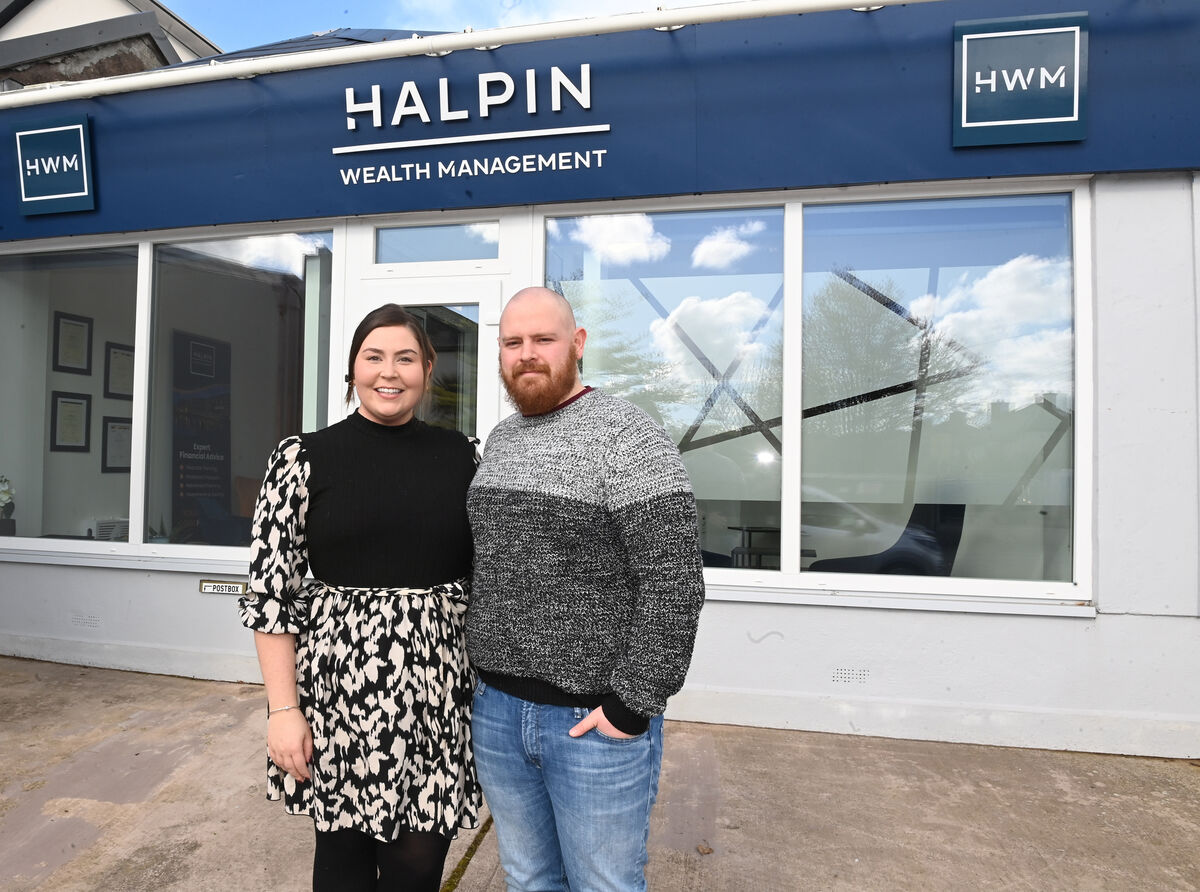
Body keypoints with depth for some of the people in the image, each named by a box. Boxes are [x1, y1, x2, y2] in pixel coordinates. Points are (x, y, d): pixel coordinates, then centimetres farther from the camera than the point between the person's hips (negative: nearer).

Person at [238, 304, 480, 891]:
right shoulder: (304, 458, -3)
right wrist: (283, 708, -5)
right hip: (338, 687, -1)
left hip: (438, 692, 2)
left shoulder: (460, 455, 3)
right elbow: (269, 591, -3)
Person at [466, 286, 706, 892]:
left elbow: (675, 580, -19)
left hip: (596, 720, -6)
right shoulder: (499, 441, 8)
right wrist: (482, 666, 12)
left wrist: (634, 703, -18)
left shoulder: (627, 437, -14)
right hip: (495, 711, 6)